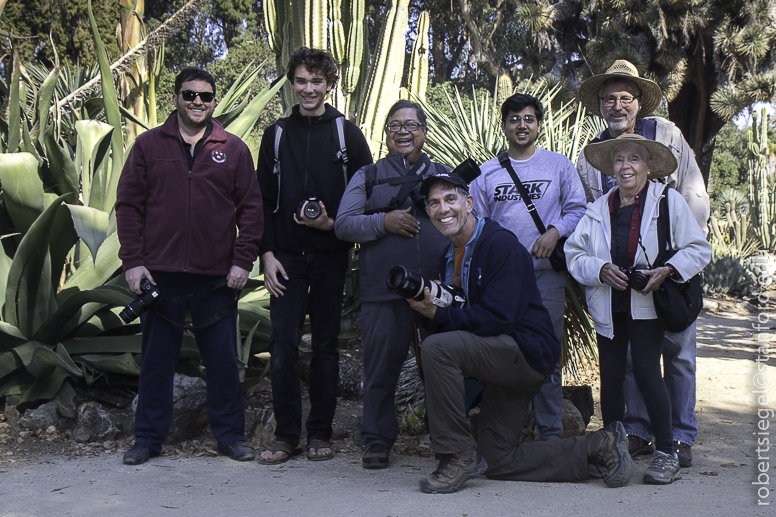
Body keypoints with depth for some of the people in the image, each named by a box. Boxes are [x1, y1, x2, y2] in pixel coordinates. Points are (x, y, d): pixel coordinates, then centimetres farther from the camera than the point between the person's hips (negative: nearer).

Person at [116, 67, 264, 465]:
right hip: (159, 274, 0)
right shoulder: (149, 145, 6)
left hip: (217, 278, 0)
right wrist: (133, 261, -4)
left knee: (223, 360, 6)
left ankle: (230, 434, 20)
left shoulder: (233, 149, 6)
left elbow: (251, 209, 6)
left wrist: (243, 261, -3)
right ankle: (149, 437, 21)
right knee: (157, 360, 9)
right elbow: (128, 205, 4)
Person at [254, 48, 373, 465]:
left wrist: (333, 223, -11)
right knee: (283, 345, -3)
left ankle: (320, 433, 15)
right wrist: (267, 253, 0)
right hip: (287, 257, 1)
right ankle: (286, 434, 9)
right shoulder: (276, 135, 10)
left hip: (331, 256, -1)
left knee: (326, 346, 5)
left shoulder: (347, 134, 4)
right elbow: (263, 200, 10)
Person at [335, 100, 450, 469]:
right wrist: (384, 221, -8)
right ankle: (377, 440, 11)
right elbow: (343, 224, 6)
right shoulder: (367, 177, 15)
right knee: (381, 362, -1)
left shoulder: (444, 175, 19)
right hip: (384, 286, -1)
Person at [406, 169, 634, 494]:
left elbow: (497, 318, -23)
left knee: (436, 347, -30)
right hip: (502, 360, 9)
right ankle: (597, 447, 17)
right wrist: (428, 306, -11)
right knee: (497, 463, 9)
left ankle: (459, 456, -19)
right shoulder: (448, 257, 12)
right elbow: (455, 318, 10)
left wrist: (438, 314, -24)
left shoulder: (500, 243, -15)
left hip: (526, 352, -9)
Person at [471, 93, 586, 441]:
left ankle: (551, 434, 8)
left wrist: (554, 232, -13)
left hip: (546, 272, -1)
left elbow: (577, 210, 7)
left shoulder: (559, 165, 10)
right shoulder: (486, 173, 12)